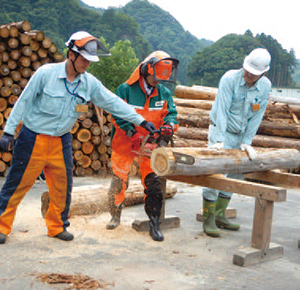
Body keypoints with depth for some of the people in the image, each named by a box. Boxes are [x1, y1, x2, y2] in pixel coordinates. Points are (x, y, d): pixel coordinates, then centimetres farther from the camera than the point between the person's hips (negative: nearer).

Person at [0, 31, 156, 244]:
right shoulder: (46, 73, -14)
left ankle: (57, 226, 25)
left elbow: (113, 102, 0)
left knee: (63, 186, 8)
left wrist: (141, 121, -3)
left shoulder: (90, 83, -3)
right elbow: (24, 102, -8)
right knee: (18, 183, 2)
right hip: (33, 138, -4)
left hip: (61, 141, 4)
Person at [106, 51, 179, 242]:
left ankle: (154, 223, 5)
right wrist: (134, 134, -23)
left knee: (153, 183, -4)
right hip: (125, 145, -2)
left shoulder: (164, 93, -1)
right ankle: (115, 217, 25)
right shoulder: (126, 90, -11)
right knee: (119, 181, 5)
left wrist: (169, 125, -25)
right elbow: (118, 117, -13)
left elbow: (171, 114, -1)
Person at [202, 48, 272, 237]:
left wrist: (247, 142, -8)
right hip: (221, 131, -5)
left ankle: (220, 215, 20)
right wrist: (219, 141, -30)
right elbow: (222, 110, -24)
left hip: (240, 135, 6)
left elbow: (257, 116, -3)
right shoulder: (230, 79, -19)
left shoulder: (265, 86, -5)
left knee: (237, 174, 9)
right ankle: (208, 219, -4)